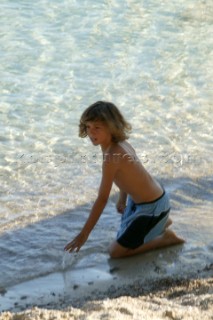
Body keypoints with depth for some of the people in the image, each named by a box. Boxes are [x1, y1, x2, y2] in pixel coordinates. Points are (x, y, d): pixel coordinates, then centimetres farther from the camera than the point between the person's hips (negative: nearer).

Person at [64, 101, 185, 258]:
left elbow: (102, 199, -28)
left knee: (116, 252, -2)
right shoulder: (119, 143, -6)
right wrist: (122, 200, 24)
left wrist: (83, 235, -22)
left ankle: (166, 238, 5)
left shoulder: (112, 155, -31)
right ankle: (161, 221, 32)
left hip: (152, 207, -9)